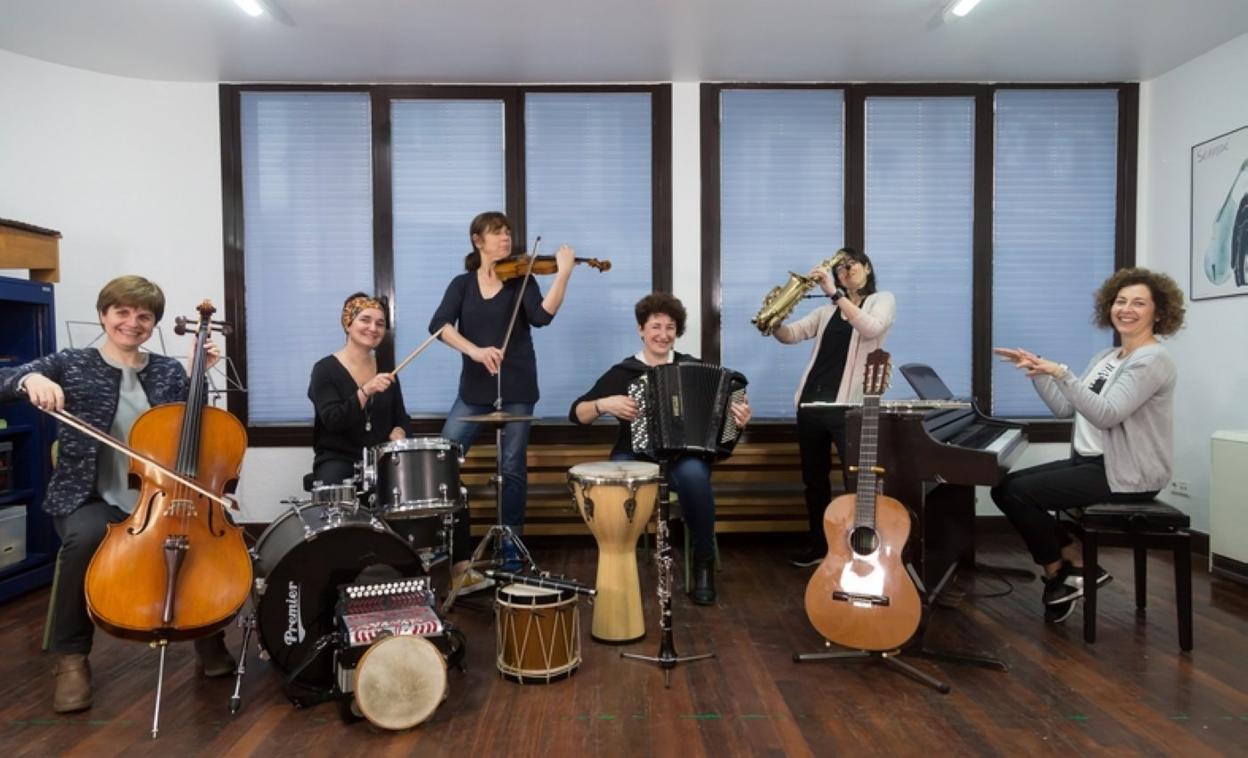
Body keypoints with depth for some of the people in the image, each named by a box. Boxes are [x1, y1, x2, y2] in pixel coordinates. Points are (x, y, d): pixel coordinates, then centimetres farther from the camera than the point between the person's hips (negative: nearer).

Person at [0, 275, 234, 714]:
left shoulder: (169, 371, 8)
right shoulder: (71, 365, 2)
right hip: (91, 499, -1)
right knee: (86, 538, -35)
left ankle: (208, 632, -2)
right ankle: (71, 656, -12)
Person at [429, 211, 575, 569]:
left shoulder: (521, 280, 4)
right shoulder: (462, 284, 8)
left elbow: (542, 316, -15)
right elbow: (439, 325, -8)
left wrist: (564, 274, -25)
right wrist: (475, 350, -25)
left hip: (516, 388, -1)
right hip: (474, 388, 2)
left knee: (512, 468, 2)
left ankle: (511, 543, 17)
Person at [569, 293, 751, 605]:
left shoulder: (692, 367, 8)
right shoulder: (622, 372, 6)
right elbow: (576, 414, 4)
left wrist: (739, 418, -9)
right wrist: (605, 404, -15)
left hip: (684, 457, 0)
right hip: (635, 457, 0)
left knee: (693, 474, -36)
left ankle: (704, 561, -13)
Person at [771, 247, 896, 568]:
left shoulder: (883, 300, 5)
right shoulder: (827, 310, 18)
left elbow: (871, 328, -18)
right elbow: (790, 335, 7)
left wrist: (835, 293, -24)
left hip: (849, 405, -5)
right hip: (811, 403, 6)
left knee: (856, 484, -5)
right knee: (814, 480, 14)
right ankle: (818, 545, 28)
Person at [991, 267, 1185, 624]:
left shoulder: (1153, 360, -13)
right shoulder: (1105, 358, 14)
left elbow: (1106, 416, -26)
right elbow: (1064, 408, 10)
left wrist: (1061, 373, -31)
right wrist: (1038, 370, 0)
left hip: (1125, 474, -9)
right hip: (1091, 461, 9)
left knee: (1019, 492, -20)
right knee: (1004, 487, -2)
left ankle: (1058, 574, 5)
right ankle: (1079, 566, 5)